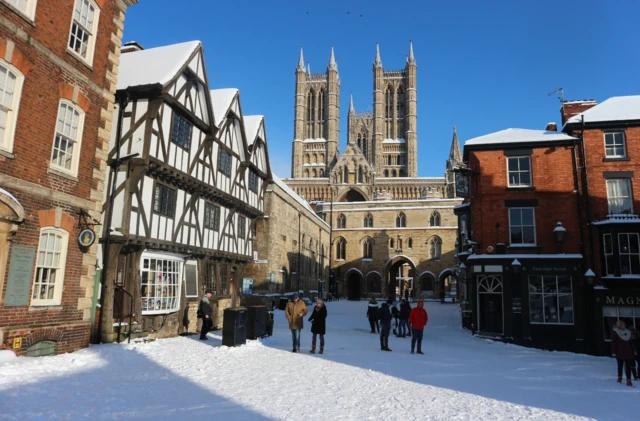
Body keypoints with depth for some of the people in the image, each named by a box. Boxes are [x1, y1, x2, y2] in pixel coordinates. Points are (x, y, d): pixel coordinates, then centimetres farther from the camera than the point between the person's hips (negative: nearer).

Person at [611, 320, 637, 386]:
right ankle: (620, 377, 27)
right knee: (620, 365, 9)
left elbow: (631, 342, 15)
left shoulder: (627, 332, 10)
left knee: (628, 367, -2)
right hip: (619, 353, -4)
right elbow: (613, 343, -8)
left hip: (628, 352, 4)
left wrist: (634, 350, 9)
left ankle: (629, 381, -3)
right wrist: (613, 352, -11)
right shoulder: (615, 333, -6)